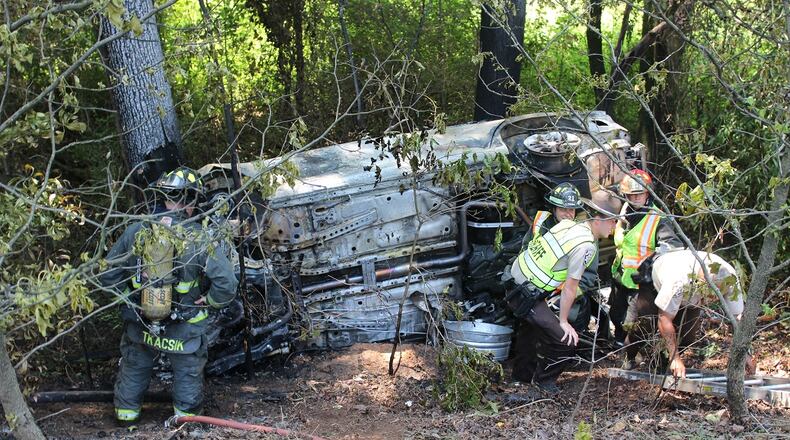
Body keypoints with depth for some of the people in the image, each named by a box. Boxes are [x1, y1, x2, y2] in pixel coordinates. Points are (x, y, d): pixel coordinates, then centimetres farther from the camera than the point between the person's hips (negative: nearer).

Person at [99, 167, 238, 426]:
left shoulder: (136, 232, -12)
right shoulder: (201, 241, -21)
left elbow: (107, 276, -5)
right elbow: (226, 286, -23)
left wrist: (129, 298, 8)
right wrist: (206, 301, -5)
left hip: (139, 328, 3)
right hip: (185, 334, -3)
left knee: (133, 373, 26)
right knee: (188, 376, 20)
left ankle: (126, 422, 43)